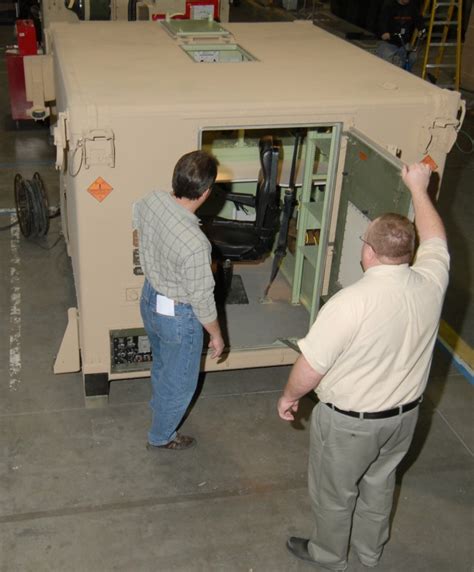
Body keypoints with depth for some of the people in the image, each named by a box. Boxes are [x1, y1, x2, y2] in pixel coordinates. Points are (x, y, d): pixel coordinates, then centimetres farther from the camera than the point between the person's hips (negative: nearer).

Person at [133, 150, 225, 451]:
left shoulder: (151, 201, -18)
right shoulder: (195, 244, -39)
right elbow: (201, 300, -25)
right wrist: (216, 335, -8)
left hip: (150, 298, 7)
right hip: (178, 316, -7)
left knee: (162, 365, 34)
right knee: (180, 382, 21)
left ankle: (160, 409, 61)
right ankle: (161, 436, 43)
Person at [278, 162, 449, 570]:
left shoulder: (350, 303, -33)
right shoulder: (431, 282, -16)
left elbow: (310, 370, -23)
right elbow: (435, 238, 7)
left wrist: (289, 396, -4)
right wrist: (419, 188, 17)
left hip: (350, 421, -6)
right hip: (404, 413, 6)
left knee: (334, 492, 21)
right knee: (380, 482, 30)